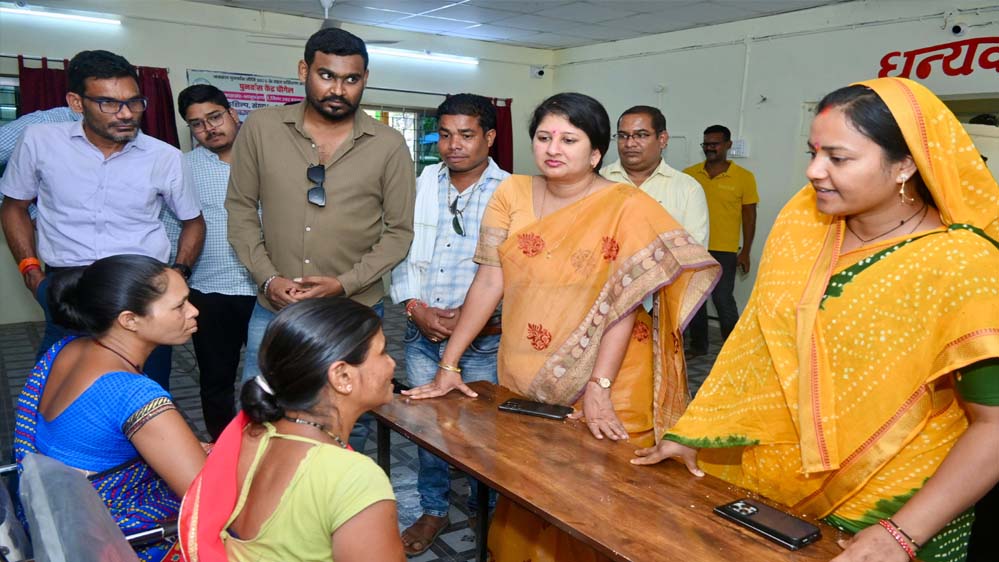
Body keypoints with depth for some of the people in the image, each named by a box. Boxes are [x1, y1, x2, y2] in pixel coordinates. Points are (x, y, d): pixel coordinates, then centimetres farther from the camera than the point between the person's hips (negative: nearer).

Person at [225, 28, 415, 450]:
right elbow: (241, 209, 5)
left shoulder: (389, 145, -5)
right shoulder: (260, 128, -1)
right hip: (274, 310, 1)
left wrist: (345, 283, -13)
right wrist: (267, 277, -7)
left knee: (349, 430, 12)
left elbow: (399, 232, -2)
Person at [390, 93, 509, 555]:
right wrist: (415, 307, -5)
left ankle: (484, 514, 31)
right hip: (422, 334, 4)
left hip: (482, 339, -4)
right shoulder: (421, 184, 6)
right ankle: (433, 511, 34)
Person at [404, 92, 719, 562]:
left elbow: (623, 301, -14)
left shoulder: (627, 207, -9)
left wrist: (599, 388, -22)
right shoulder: (512, 194, 2)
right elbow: (489, 282, -1)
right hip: (524, 381, 3)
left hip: (607, 382, -3)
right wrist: (449, 365, -4)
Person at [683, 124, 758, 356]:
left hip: (724, 251, -3)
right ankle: (698, 345, 26)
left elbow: (749, 216, 0)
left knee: (723, 300, -4)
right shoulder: (689, 174, 2)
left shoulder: (744, 177, -3)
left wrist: (745, 252, -2)